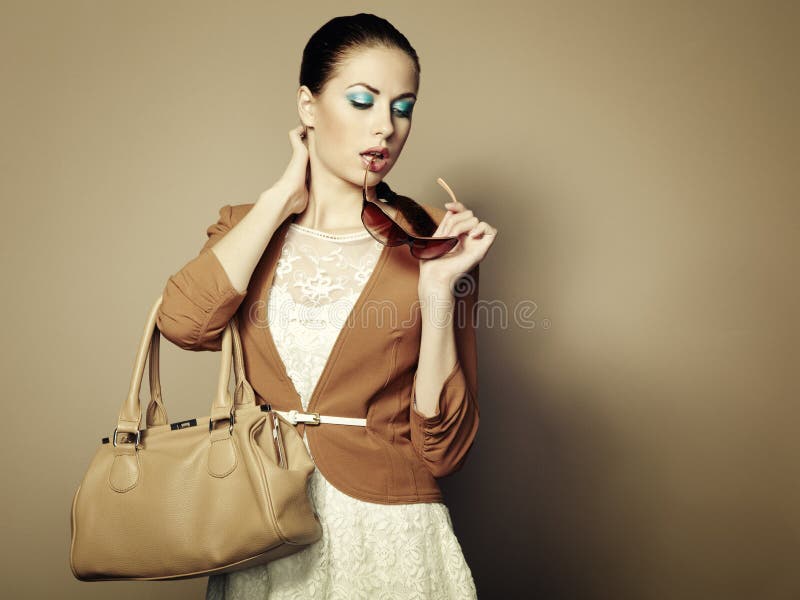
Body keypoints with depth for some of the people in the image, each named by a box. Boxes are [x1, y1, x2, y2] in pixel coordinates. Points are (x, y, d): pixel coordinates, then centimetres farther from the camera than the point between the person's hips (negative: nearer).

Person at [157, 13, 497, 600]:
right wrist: (285, 197, -11)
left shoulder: (433, 239, -7)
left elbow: (443, 451, -10)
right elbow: (185, 323, -21)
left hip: (389, 542, -2)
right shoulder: (247, 228, 2)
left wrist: (437, 291, -21)